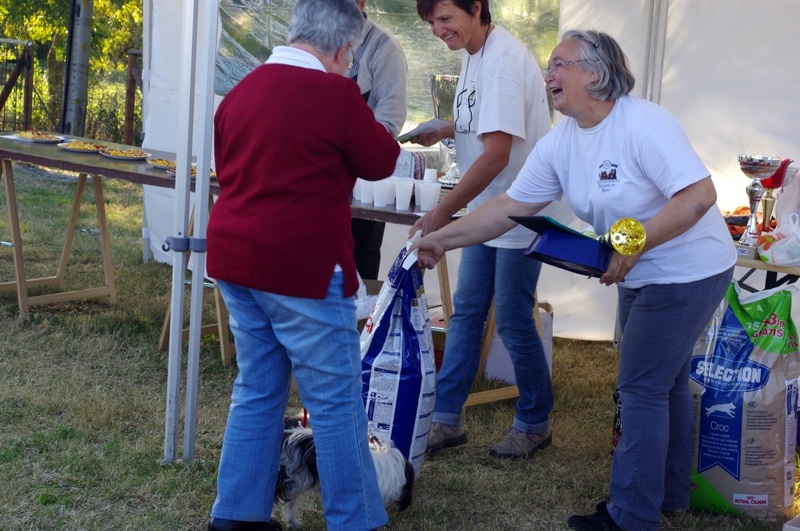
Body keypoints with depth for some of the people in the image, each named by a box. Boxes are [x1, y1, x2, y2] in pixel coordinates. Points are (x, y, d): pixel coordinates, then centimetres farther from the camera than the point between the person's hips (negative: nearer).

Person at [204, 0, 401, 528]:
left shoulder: (242, 89, 9)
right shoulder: (335, 93, -14)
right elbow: (381, 163, 0)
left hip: (235, 257, 8)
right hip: (302, 268, -7)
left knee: (257, 389, 17)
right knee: (336, 399, 3)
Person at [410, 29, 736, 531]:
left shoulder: (643, 124, -25)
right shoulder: (559, 143, -1)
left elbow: (699, 195, -29)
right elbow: (510, 206, 2)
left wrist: (631, 247, -28)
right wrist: (442, 239, -1)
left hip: (688, 272, -8)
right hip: (641, 276, 9)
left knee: (643, 389, -4)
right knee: (665, 384, 19)